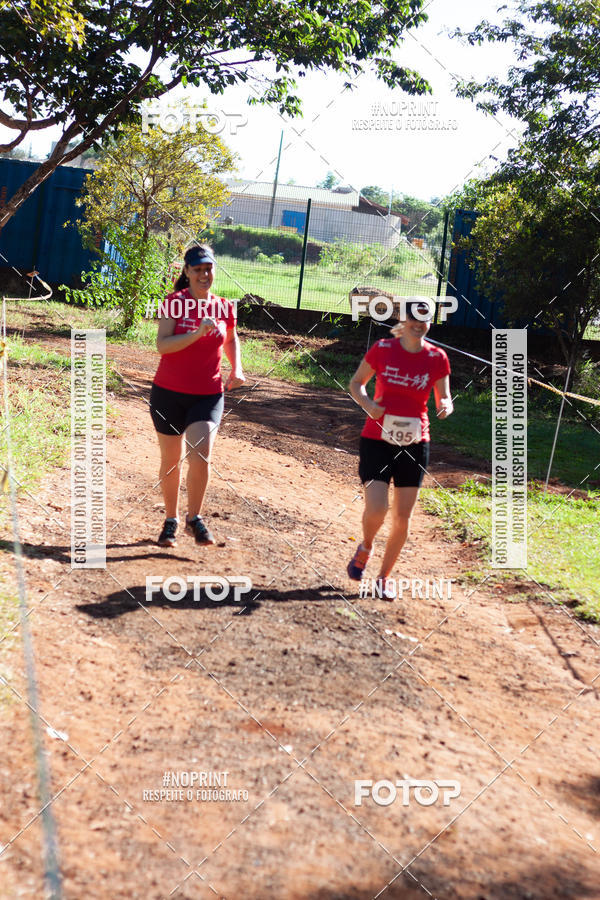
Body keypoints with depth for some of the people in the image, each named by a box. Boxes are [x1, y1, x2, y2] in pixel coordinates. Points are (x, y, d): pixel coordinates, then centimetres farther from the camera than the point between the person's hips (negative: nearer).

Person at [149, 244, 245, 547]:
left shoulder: (224, 307, 3)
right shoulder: (174, 303, -5)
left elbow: (231, 340, 24)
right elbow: (162, 345, -18)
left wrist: (236, 369, 7)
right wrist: (198, 333, -29)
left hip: (208, 395, 1)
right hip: (169, 393, -1)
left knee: (200, 455, -17)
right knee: (171, 460, 9)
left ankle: (194, 518, 3)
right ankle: (171, 521, 28)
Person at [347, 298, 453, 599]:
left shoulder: (437, 358, -1)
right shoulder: (382, 349, -4)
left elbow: (444, 399, 6)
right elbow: (356, 383, 6)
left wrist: (445, 407, -19)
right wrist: (367, 404, -14)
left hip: (414, 443, 2)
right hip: (377, 440, -2)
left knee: (403, 517, 4)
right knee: (376, 509, -16)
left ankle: (384, 576, 23)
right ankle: (365, 548, 19)